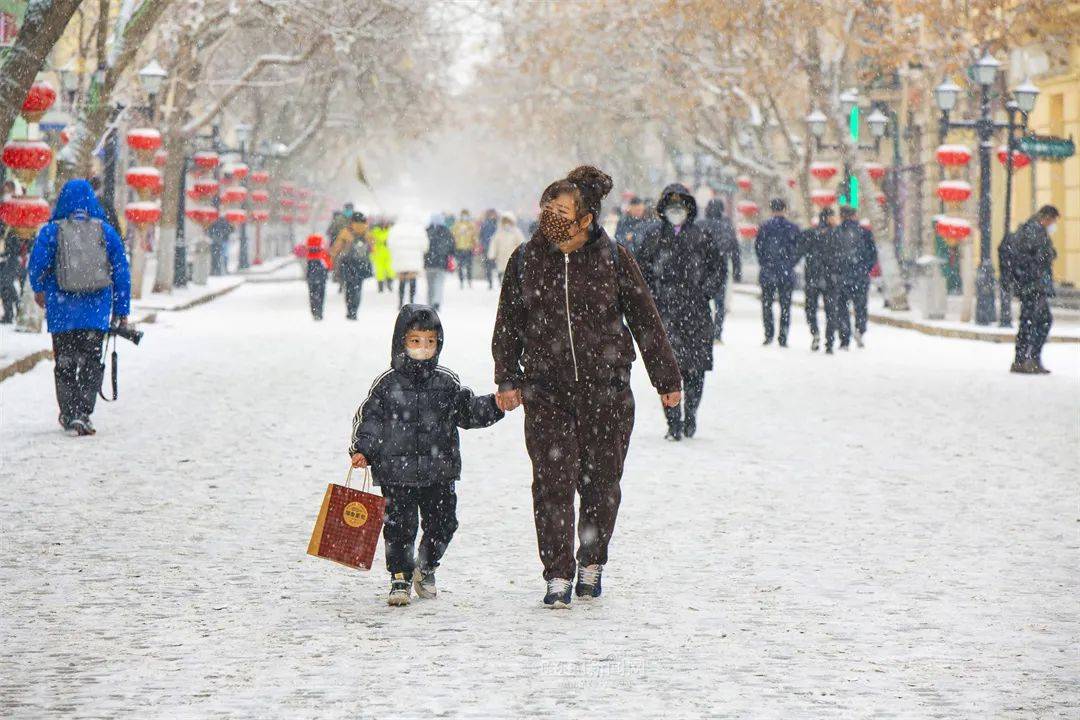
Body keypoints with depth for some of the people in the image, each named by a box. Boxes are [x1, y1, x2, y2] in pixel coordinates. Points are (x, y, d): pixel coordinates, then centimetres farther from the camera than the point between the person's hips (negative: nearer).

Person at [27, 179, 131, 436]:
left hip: (62, 310, 0)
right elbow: (122, 272, 4)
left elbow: (36, 266, -3)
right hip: (96, 310, 1)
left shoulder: (51, 231, -2)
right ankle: (83, 413, -11)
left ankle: (69, 414, 14)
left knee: (65, 362, 12)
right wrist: (121, 311, 11)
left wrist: (39, 290, 18)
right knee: (91, 361, 3)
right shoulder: (106, 231, 3)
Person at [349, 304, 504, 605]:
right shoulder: (387, 383, -1)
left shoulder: (447, 383, 5)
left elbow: (469, 411, 10)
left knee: (442, 522, 7)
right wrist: (361, 450, -8)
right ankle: (400, 577, 9)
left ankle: (426, 568, 30)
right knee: (400, 526, -4)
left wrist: (494, 405, -6)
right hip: (397, 473, -3)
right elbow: (368, 418, 3)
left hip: (439, 473, 3)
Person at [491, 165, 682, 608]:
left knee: (600, 481, 6)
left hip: (605, 389, 0)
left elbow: (646, 321, 6)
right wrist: (507, 379, 3)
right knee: (553, 481, -7)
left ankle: (592, 563, 27)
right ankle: (558, 576, 0)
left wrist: (667, 379, 9)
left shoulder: (613, 259, -1)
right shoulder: (526, 260, 3)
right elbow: (508, 324, 10)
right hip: (546, 390, 0)